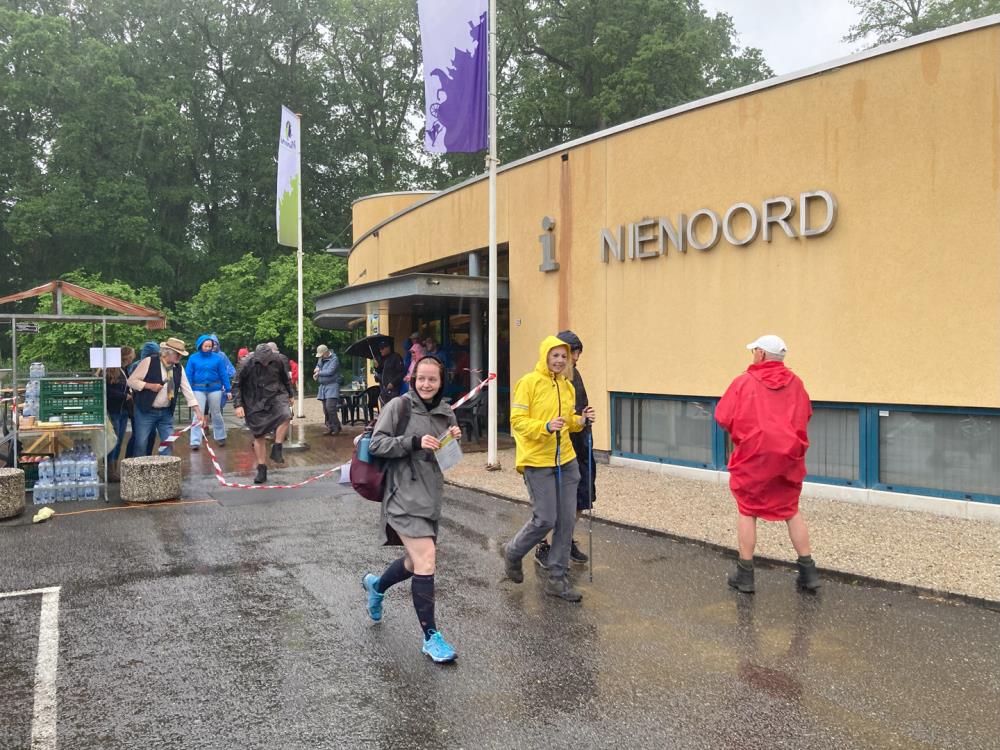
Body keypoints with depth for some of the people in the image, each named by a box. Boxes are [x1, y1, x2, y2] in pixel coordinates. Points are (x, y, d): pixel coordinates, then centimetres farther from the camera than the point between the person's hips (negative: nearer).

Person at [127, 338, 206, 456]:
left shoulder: (179, 368, 3)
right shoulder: (149, 362, -11)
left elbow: (187, 390, 0)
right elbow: (131, 381, -8)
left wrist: (198, 411, -8)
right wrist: (149, 386, -21)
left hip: (166, 413, 5)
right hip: (146, 411, -4)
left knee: (168, 444, 4)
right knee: (141, 445, -2)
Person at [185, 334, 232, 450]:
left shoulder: (217, 358, 1)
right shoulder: (193, 358, 0)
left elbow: (224, 374, 1)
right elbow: (189, 375, 0)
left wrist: (228, 389, -2)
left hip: (215, 389, 1)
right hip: (199, 389, -1)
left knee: (216, 414, 13)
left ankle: (220, 437, 29)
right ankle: (195, 441, -1)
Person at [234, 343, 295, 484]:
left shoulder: (277, 361, -8)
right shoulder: (246, 365, -14)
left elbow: (285, 378, 11)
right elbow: (237, 386, -4)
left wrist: (290, 395, 21)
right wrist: (238, 405, -10)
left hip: (276, 395, 1)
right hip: (255, 403, -1)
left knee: (285, 415, -30)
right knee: (258, 436, 2)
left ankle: (276, 450, -16)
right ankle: (262, 470, 13)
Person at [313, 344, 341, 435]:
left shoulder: (334, 359, -10)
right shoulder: (321, 359, 14)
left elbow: (330, 372, -19)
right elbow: (317, 366, 30)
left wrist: (319, 373, -7)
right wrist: (316, 369, 5)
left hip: (332, 386, -8)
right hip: (323, 386, 8)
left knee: (330, 407, -16)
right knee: (325, 409, 6)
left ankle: (337, 427, -4)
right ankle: (330, 427, 13)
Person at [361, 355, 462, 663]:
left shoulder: (446, 412, 11)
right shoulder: (399, 406, -7)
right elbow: (377, 444, -10)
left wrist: (454, 439, -2)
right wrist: (415, 441, -20)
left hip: (431, 494, 7)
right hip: (405, 495, -7)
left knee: (415, 563, 17)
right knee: (426, 560, -17)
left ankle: (376, 585, 49)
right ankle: (431, 637, -4)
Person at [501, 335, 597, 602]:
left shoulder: (568, 386, 12)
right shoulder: (529, 383, -8)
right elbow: (517, 421, -12)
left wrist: (580, 421, 1)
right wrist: (546, 426, -26)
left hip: (566, 460, 7)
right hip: (537, 461, -6)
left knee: (566, 520, 5)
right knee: (545, 520, -5)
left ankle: (557, 579, 17)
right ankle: (512, 553, 24)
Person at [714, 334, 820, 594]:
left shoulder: (744, 382, -8)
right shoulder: (795, 383, 3)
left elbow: (723, 418, -9)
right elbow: (805, 415, 13)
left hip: (753, 455, -3)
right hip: (789, 456, 3)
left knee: (747, 511, 9)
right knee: (791, 511, 16)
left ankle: (745, 574, 11)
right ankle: (808, 571, 16)